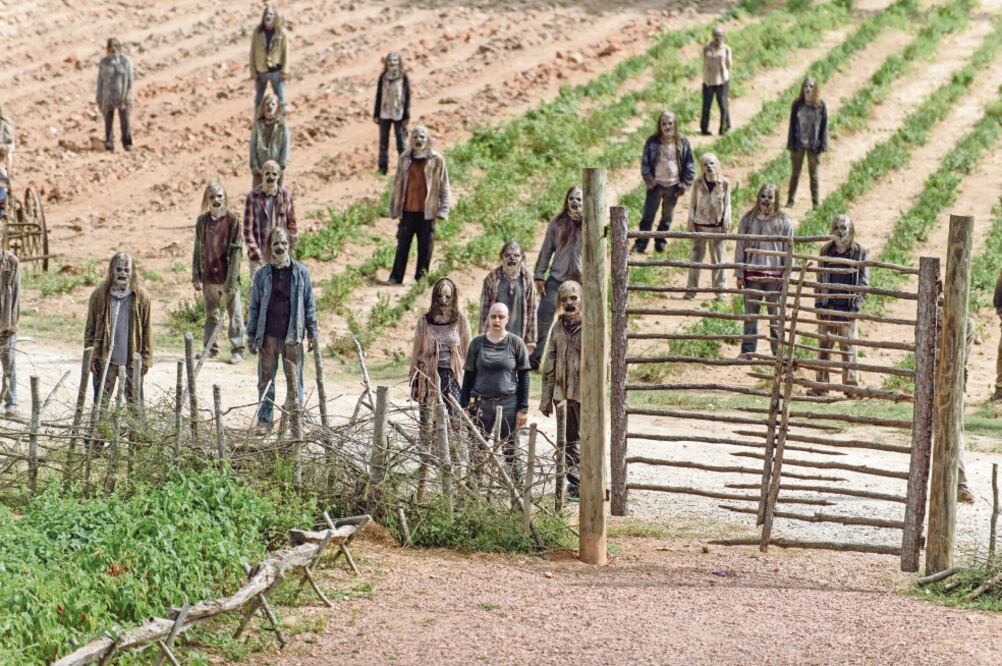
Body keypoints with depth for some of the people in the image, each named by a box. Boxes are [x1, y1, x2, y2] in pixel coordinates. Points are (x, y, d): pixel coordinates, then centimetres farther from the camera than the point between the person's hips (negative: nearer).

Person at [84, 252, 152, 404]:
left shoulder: (141, 296, -1)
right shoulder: (99, 295, -1)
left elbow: (147, 330, 3)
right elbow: (90, 328, 4)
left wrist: (146, 359, 1)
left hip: (133, 361, 0)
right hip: (105, 359, 0)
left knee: (135, 402, 7)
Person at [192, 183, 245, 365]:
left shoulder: (232, 219, -5)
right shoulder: (202, 221, 6)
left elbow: (237, 249, -7)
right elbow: (198, 249, 10)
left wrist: (232, 278, -13)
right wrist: (196, 276, 6)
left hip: (227, 276, -4)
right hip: (209, 276, 4)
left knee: (234, 313, 2)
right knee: (211, 314, 13)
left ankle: (237, 349, 9)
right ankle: (211, 348, 22)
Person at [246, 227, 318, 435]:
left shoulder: (301, 272, 2)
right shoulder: (262, 274, 4)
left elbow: (309, 304, 6)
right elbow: (255, 306, 9)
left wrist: (312, 333, 3)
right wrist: (251, 336, 6)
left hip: (292, 336, -1)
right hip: (268, 336, 1)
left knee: (294, 380, 1)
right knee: (266, 379, 6)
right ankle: (264, 421, 13)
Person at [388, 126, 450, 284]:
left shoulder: (436, 160, 0)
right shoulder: (404, 159, 6)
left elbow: (444, 186, 2)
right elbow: (397, 184, 11)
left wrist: (443, 209, -4)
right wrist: (394, 208, 8)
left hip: (427, 211, -2)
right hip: (408, 210, 2)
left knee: (425, 247, 2)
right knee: (403, 244, 3)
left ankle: (421, 277, 10)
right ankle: (396, 277, 6)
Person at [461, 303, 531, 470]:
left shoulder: (515, 343, 1)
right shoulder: (477, 343, 5)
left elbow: (524, 377, 3)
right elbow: (468, 375, 9)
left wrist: (523, 409, -2)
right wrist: (464, 406, 4)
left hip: (508, 404, -1)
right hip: (481, 404, 1)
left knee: (509, 450, 2)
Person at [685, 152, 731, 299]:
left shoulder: (725, 183, -3)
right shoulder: (698, 183, -3)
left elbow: (727, 204, 4)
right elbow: (692, 204, 3)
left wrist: (726, 222, -3)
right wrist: (690, 222, -2)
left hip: (717, 226, 0)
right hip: (700, 225, 0)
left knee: (718, 259, 7)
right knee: (695, 257, 3)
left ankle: (720, 290, 14)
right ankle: (691, 289, 11)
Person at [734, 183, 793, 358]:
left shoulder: (784, 223, 0)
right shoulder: (748, 220, 5)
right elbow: (740, 247, 8)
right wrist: (739, 274, 4)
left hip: (774, 276, -2)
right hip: (752, 274, 2)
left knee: (776, 316, 3)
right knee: (750, 315, 6)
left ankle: (778, 351, 10)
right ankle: (747, 350, 12)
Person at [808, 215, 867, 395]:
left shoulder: (859, 252, 2)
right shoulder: (826, 251, 11)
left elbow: (864, 280, 2)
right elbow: (820, 279, 14)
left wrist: (856, 303, -9)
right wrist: (818, 302, 4)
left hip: (847, 308, -3)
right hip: (827, 306, 3)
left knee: (848, 346, -2)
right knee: (824, 345, 5)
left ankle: (851, 384, 3)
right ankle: (821, 385, 9)